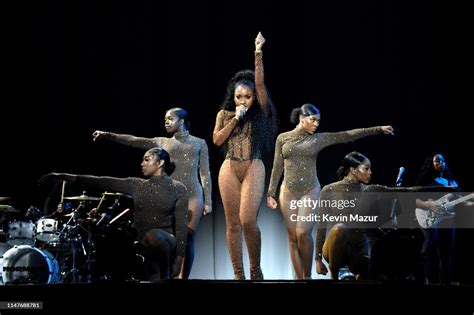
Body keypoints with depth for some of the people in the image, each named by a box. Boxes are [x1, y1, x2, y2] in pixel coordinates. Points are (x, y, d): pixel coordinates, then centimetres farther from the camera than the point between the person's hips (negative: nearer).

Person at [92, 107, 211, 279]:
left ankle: (183, 278, -1)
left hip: (193, 196, -1)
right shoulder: (163, 142, 12)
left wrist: (208, 201, -1)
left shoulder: (199, 143, 9)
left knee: (187, 239, -5)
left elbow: (205, 174, 6)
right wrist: (109, 136, -13)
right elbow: (134, 141, 0)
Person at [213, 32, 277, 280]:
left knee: (248, 220, -16)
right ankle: (238, 274, 6)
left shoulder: (260, 113, 2)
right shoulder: (224, 114, 8)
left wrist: (258, 54, -18)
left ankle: (255, 269, 3)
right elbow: (217, 140, 0)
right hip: (230, 169, 3)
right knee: (233, 223, 2)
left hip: (254, 169, -3)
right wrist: (235, 119, -8)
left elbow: (260, 83, -10)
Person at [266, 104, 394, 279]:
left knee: (303, 233, -16)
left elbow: (349, 135, 1)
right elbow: (277, 167, 8)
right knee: (292, 237, -2)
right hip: (288, 191, 1)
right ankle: (299, 278, 4)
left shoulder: (319, 139, 5)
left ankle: (307, 276, -1)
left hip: (310, 191, -1)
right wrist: (271, 193, 4)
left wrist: (378, 129, -3)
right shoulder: (283, 138, 6)